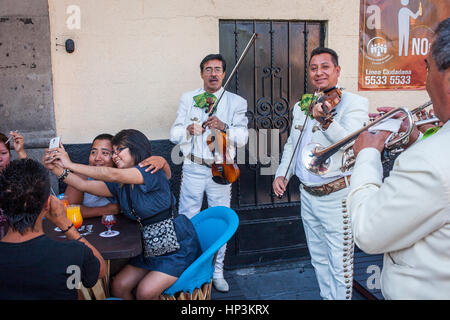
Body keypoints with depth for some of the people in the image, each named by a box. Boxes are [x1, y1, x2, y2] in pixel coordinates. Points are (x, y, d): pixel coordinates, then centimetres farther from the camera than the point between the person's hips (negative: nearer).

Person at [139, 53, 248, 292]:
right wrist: (189, 129, -16)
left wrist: (224, 127, -21)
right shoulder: (188, 99, 9)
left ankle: (217, 272, 24)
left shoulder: (237, 102, 6)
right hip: (194, 169, 0)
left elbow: (242, 137, -3)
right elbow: (174, 134, 5)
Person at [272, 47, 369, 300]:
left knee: (339, 263, 3)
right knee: (319, 258, 21)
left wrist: (326, 121, -42)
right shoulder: (301, 107, 11)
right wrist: (282, 174, 7)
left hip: (336, 196, -7)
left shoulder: (354, 103, -10)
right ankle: (327, 296, 39)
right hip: (307, 195, 7)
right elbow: (292, 144, 20)